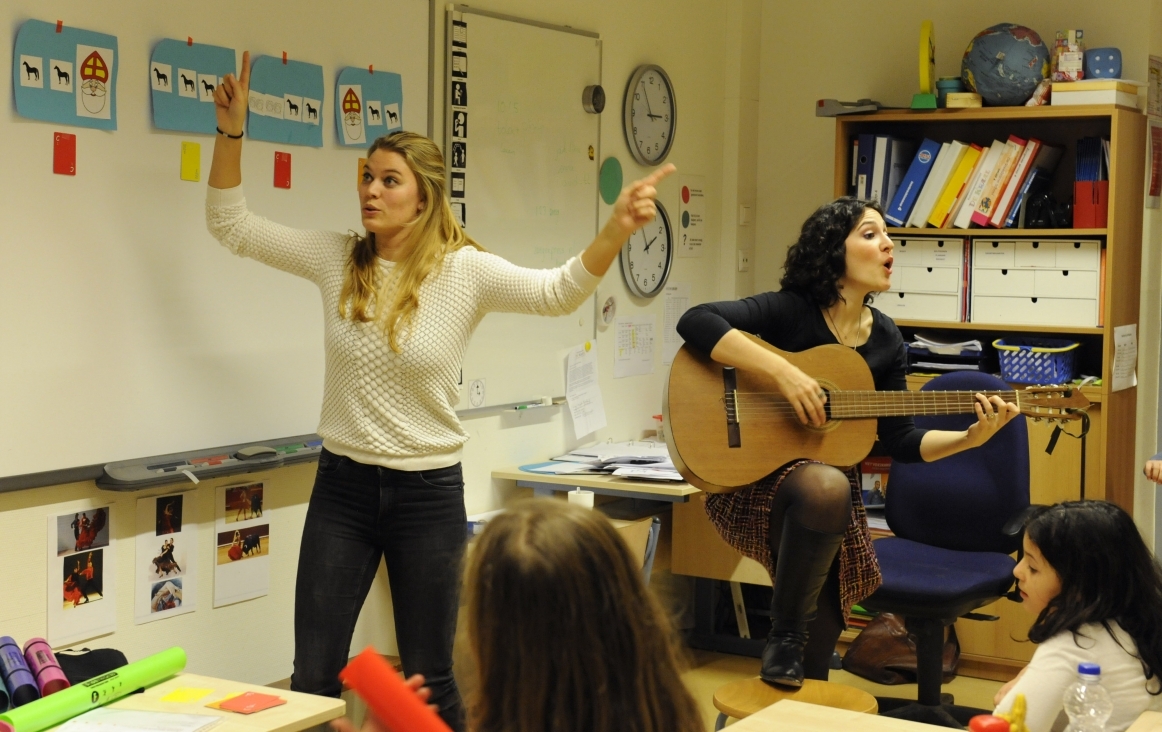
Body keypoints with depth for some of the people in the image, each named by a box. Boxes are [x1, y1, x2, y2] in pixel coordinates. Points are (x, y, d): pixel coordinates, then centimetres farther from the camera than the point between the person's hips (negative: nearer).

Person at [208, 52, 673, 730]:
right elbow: (231, 224, 3)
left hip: (429, 492, -3)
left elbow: (558, 292, -24)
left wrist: (617, 230, -41)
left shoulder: (464, 270, -11)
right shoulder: (337, 259, -1)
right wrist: (232, 131, -9)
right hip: (343, 485, 3)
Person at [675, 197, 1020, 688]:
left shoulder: (885, 338, 4)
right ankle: (784, 634, -20)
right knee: (827, 486, -39)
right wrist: (784, 373, -32)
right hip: (754, 482, -6)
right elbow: (695, 322, -27)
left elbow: (899, 440, 7)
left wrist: (972, 437, -9)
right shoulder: (791, 311, -13)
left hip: (834, 498, 6)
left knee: (816, 659, 7)